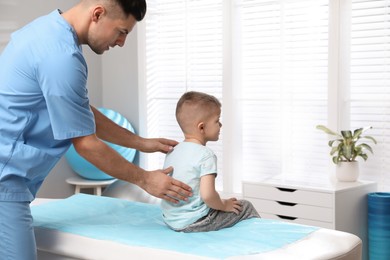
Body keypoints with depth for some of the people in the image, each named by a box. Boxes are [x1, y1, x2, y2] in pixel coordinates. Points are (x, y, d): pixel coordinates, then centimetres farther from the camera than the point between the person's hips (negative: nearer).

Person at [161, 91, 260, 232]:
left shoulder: (172, 151, 5)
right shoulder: (205, 155, -18)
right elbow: (207, 195, -27)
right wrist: (224, 205, -6)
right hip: (194, 223, -8)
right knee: (246, 207, 5)